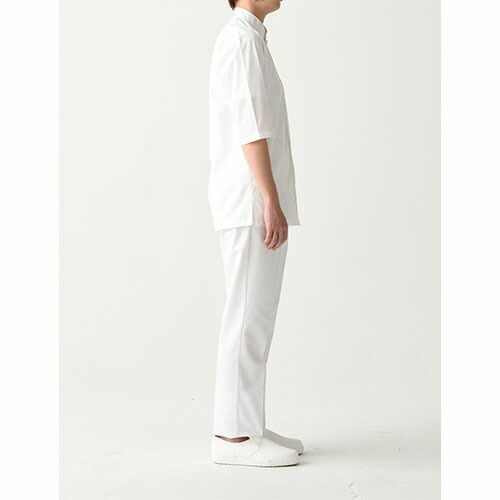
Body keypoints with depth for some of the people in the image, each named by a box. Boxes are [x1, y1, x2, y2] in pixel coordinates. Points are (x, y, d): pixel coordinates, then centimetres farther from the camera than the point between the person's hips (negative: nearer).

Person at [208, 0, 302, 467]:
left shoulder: (248, 41, 22)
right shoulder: (240, 39, -9)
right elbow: (249, 126, -19)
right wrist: (272, 202, -23)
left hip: (255, 204, 10)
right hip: (252, 203, -10)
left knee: (256, 316, 10)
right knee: (248, 315, -8)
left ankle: (246, 427, 15)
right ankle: (233, 435, -4)